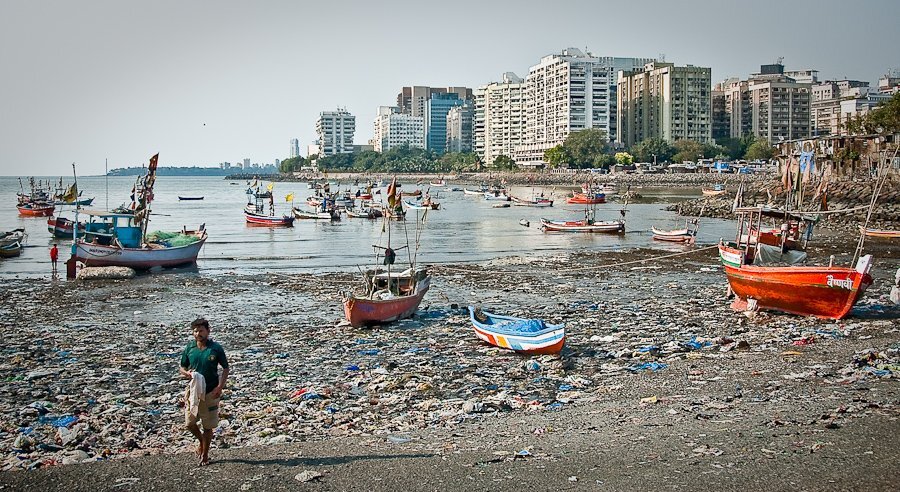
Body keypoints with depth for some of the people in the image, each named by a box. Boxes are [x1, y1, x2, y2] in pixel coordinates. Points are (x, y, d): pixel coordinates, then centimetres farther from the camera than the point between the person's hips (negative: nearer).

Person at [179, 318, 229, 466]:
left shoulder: (216, 348, -7)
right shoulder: (189, 348, 1)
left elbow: (226, 368, 0)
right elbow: (182, 367, 12)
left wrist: (220, 387, -12)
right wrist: (187, 373, -12)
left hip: (210, 392, -3)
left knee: (208, 426, 4)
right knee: (189, 423, 3)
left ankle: (205, 455, 21)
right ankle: (201, 441, 34)